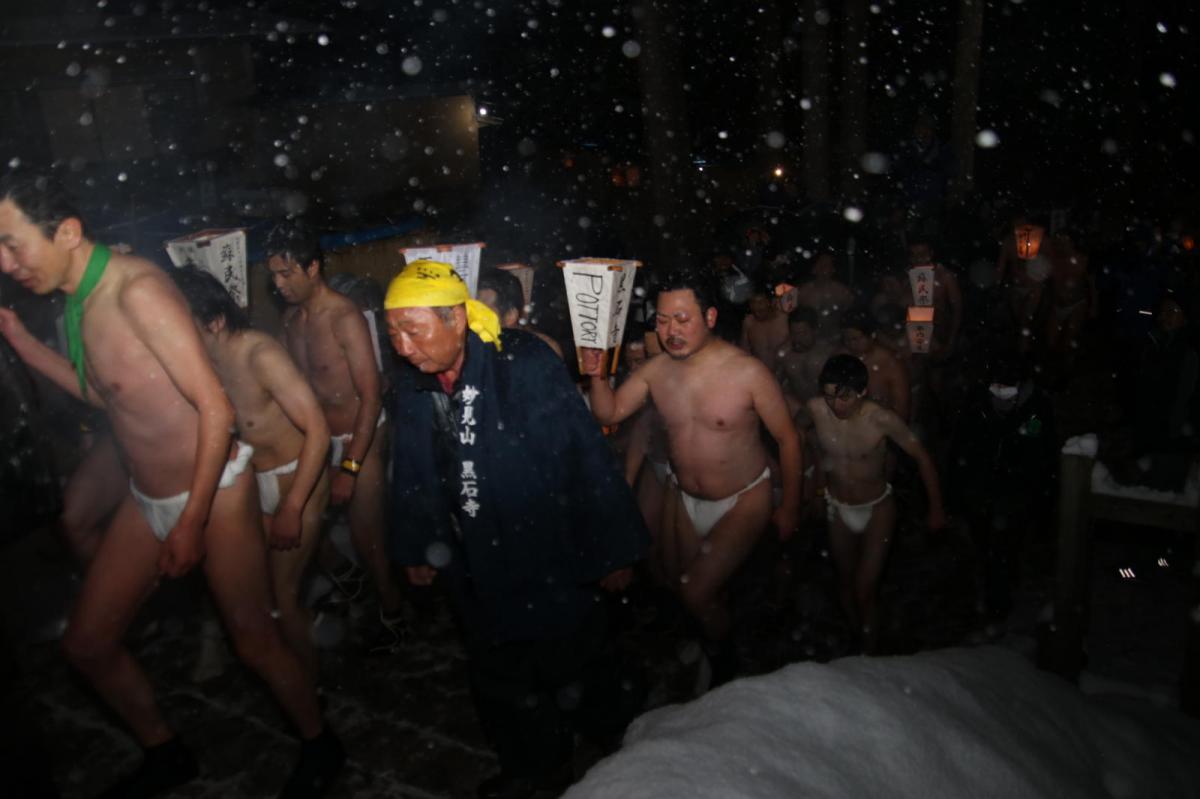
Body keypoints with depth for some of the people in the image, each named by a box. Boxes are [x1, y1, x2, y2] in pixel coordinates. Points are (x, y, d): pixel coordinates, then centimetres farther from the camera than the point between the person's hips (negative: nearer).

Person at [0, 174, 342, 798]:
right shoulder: (77, 301, 3)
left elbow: (215, 407, -25)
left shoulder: (136, 289, -23)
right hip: (146, 498, 9)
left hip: (214, 490, -8)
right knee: (85, 643, 14)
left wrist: (192, 522, -21)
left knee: (254, 641, 5)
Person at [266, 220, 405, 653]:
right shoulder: (291, 317, 3)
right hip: (320, 438, 7)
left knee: (365, 535, 0)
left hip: (360, 438, -6)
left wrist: (350, 468, -22)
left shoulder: (345, 318, -20)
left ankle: (392, 616, 20)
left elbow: (371, 397, -21)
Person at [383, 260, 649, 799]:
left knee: (574, 673, 13)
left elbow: (587, 458, -18)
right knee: (498, 679, 21)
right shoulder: (410, 390, -3)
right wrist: (414, 549, 17)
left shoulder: (527, 365, -22)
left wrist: (613, 551, -14)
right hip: (477, 577, 6)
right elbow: (411, 480, 10)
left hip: (551, 568, -5)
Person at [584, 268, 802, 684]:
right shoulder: (656, 370, -10)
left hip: (743, 500, -5)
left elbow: (787, 438, -13)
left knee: (697, 592, -12)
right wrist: (598, 376, -22)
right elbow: (610, 412, -2)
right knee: (677, 581, 21)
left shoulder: (747, 372, -23)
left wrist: (789, 507, -8)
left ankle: (723, 665, 18)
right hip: (683, 497, 6)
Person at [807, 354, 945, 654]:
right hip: (838, 508, 3)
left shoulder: (882, 419, -28)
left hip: (876, 508, -3)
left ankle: (869, 653, 19)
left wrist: (936, 508, -6)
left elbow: (921, 457, -14)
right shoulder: (815, 409, -23)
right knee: (845, 581, 19)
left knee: (865, 589, -4)